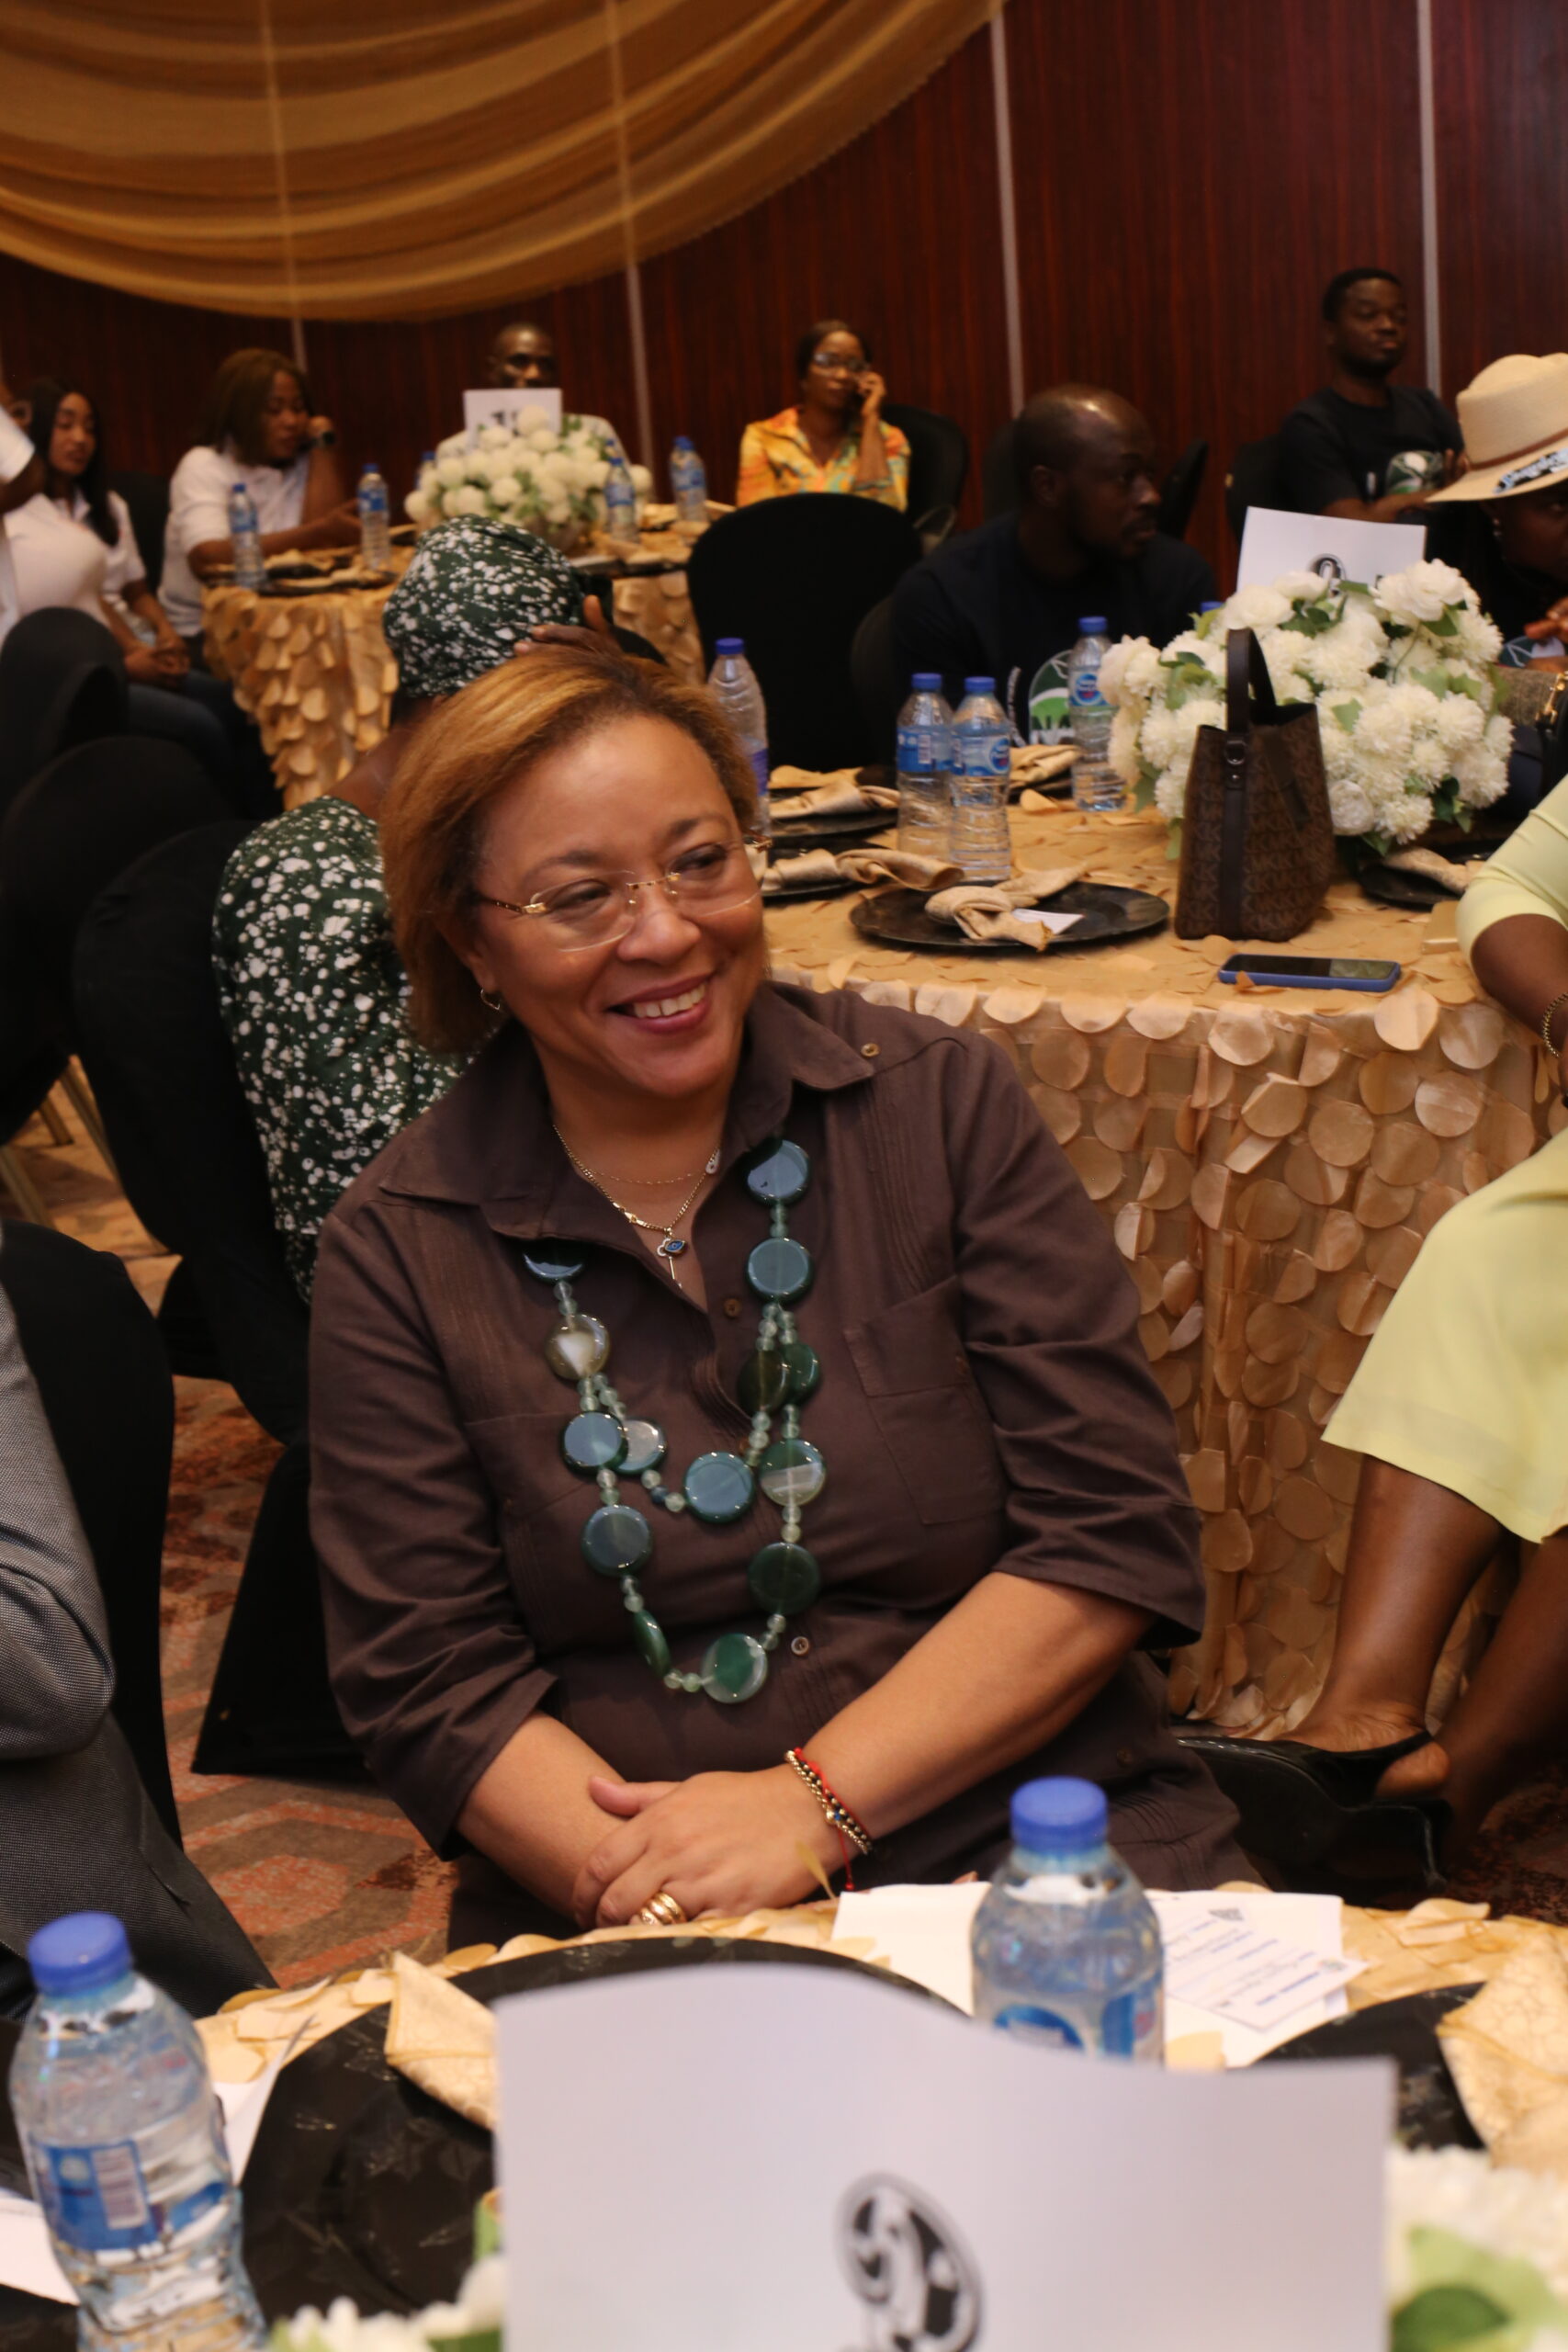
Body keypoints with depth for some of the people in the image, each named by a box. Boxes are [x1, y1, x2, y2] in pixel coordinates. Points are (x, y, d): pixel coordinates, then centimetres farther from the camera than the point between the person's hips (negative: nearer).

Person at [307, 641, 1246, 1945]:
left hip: (1039, 1838, 0)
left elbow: (1111, 1539, -1)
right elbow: (429, 1681, 2)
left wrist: (812, 1803, -11)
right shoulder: (395, 1251, 4)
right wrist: (649, 1887, -16)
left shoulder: (941, 1102, 3)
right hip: (619, 1925, 1)